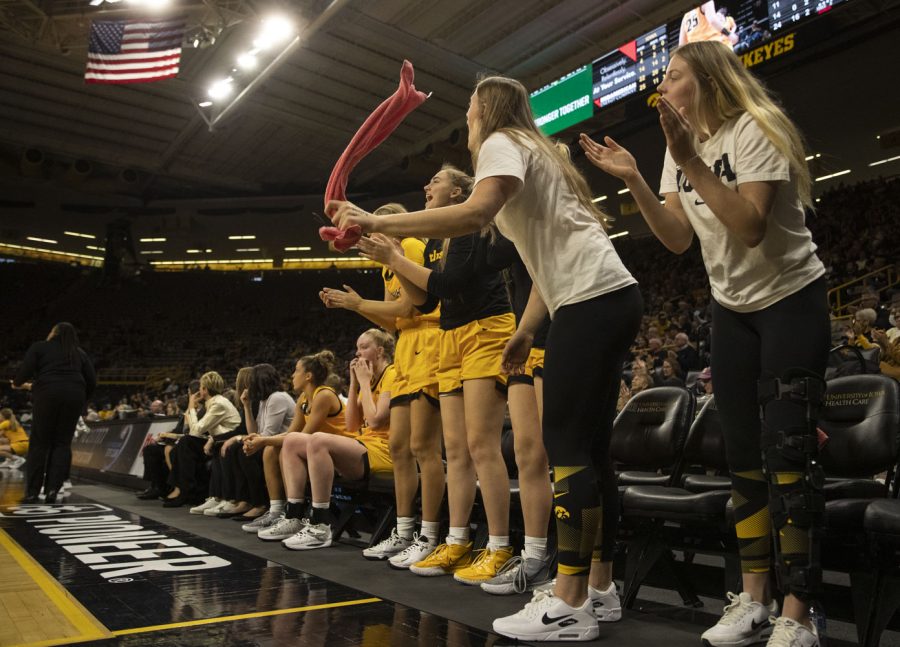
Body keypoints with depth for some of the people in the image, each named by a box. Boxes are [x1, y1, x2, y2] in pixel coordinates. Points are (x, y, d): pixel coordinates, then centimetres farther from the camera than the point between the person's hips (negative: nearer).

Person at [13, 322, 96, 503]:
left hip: (48, 394, -2)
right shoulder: (80, 353, 21)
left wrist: (17, 383, 22)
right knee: (62, 443, 6)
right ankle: (52, 490, -2)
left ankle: (32, 492, 2)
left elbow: (25, 371, 1)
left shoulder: (39, 347, 12)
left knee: (40, 443, 3)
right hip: (74, 395, 3)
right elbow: (92, 381, 15)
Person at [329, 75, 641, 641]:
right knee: (589, 446, 9)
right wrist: (526, 332, 19)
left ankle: (570, 606, -6)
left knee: (565, 445, -11)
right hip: (609, 297, 10)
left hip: (593, 299, -10)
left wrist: (374, 223, -21)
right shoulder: (533, 150, 27)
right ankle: (600, 586, 16)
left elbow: (476, 214, -23)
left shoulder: (501, 142, -1)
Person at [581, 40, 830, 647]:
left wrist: (690, 161, -31)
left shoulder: (753, 130, -15)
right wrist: (634, 180, -13)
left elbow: (751, 227, -28)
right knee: (744, 453, 6)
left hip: (792, 300, -6)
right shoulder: (685, 144, 6)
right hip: (733, 307, 7)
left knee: (787, 449, -11)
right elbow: (679, 238, -3)